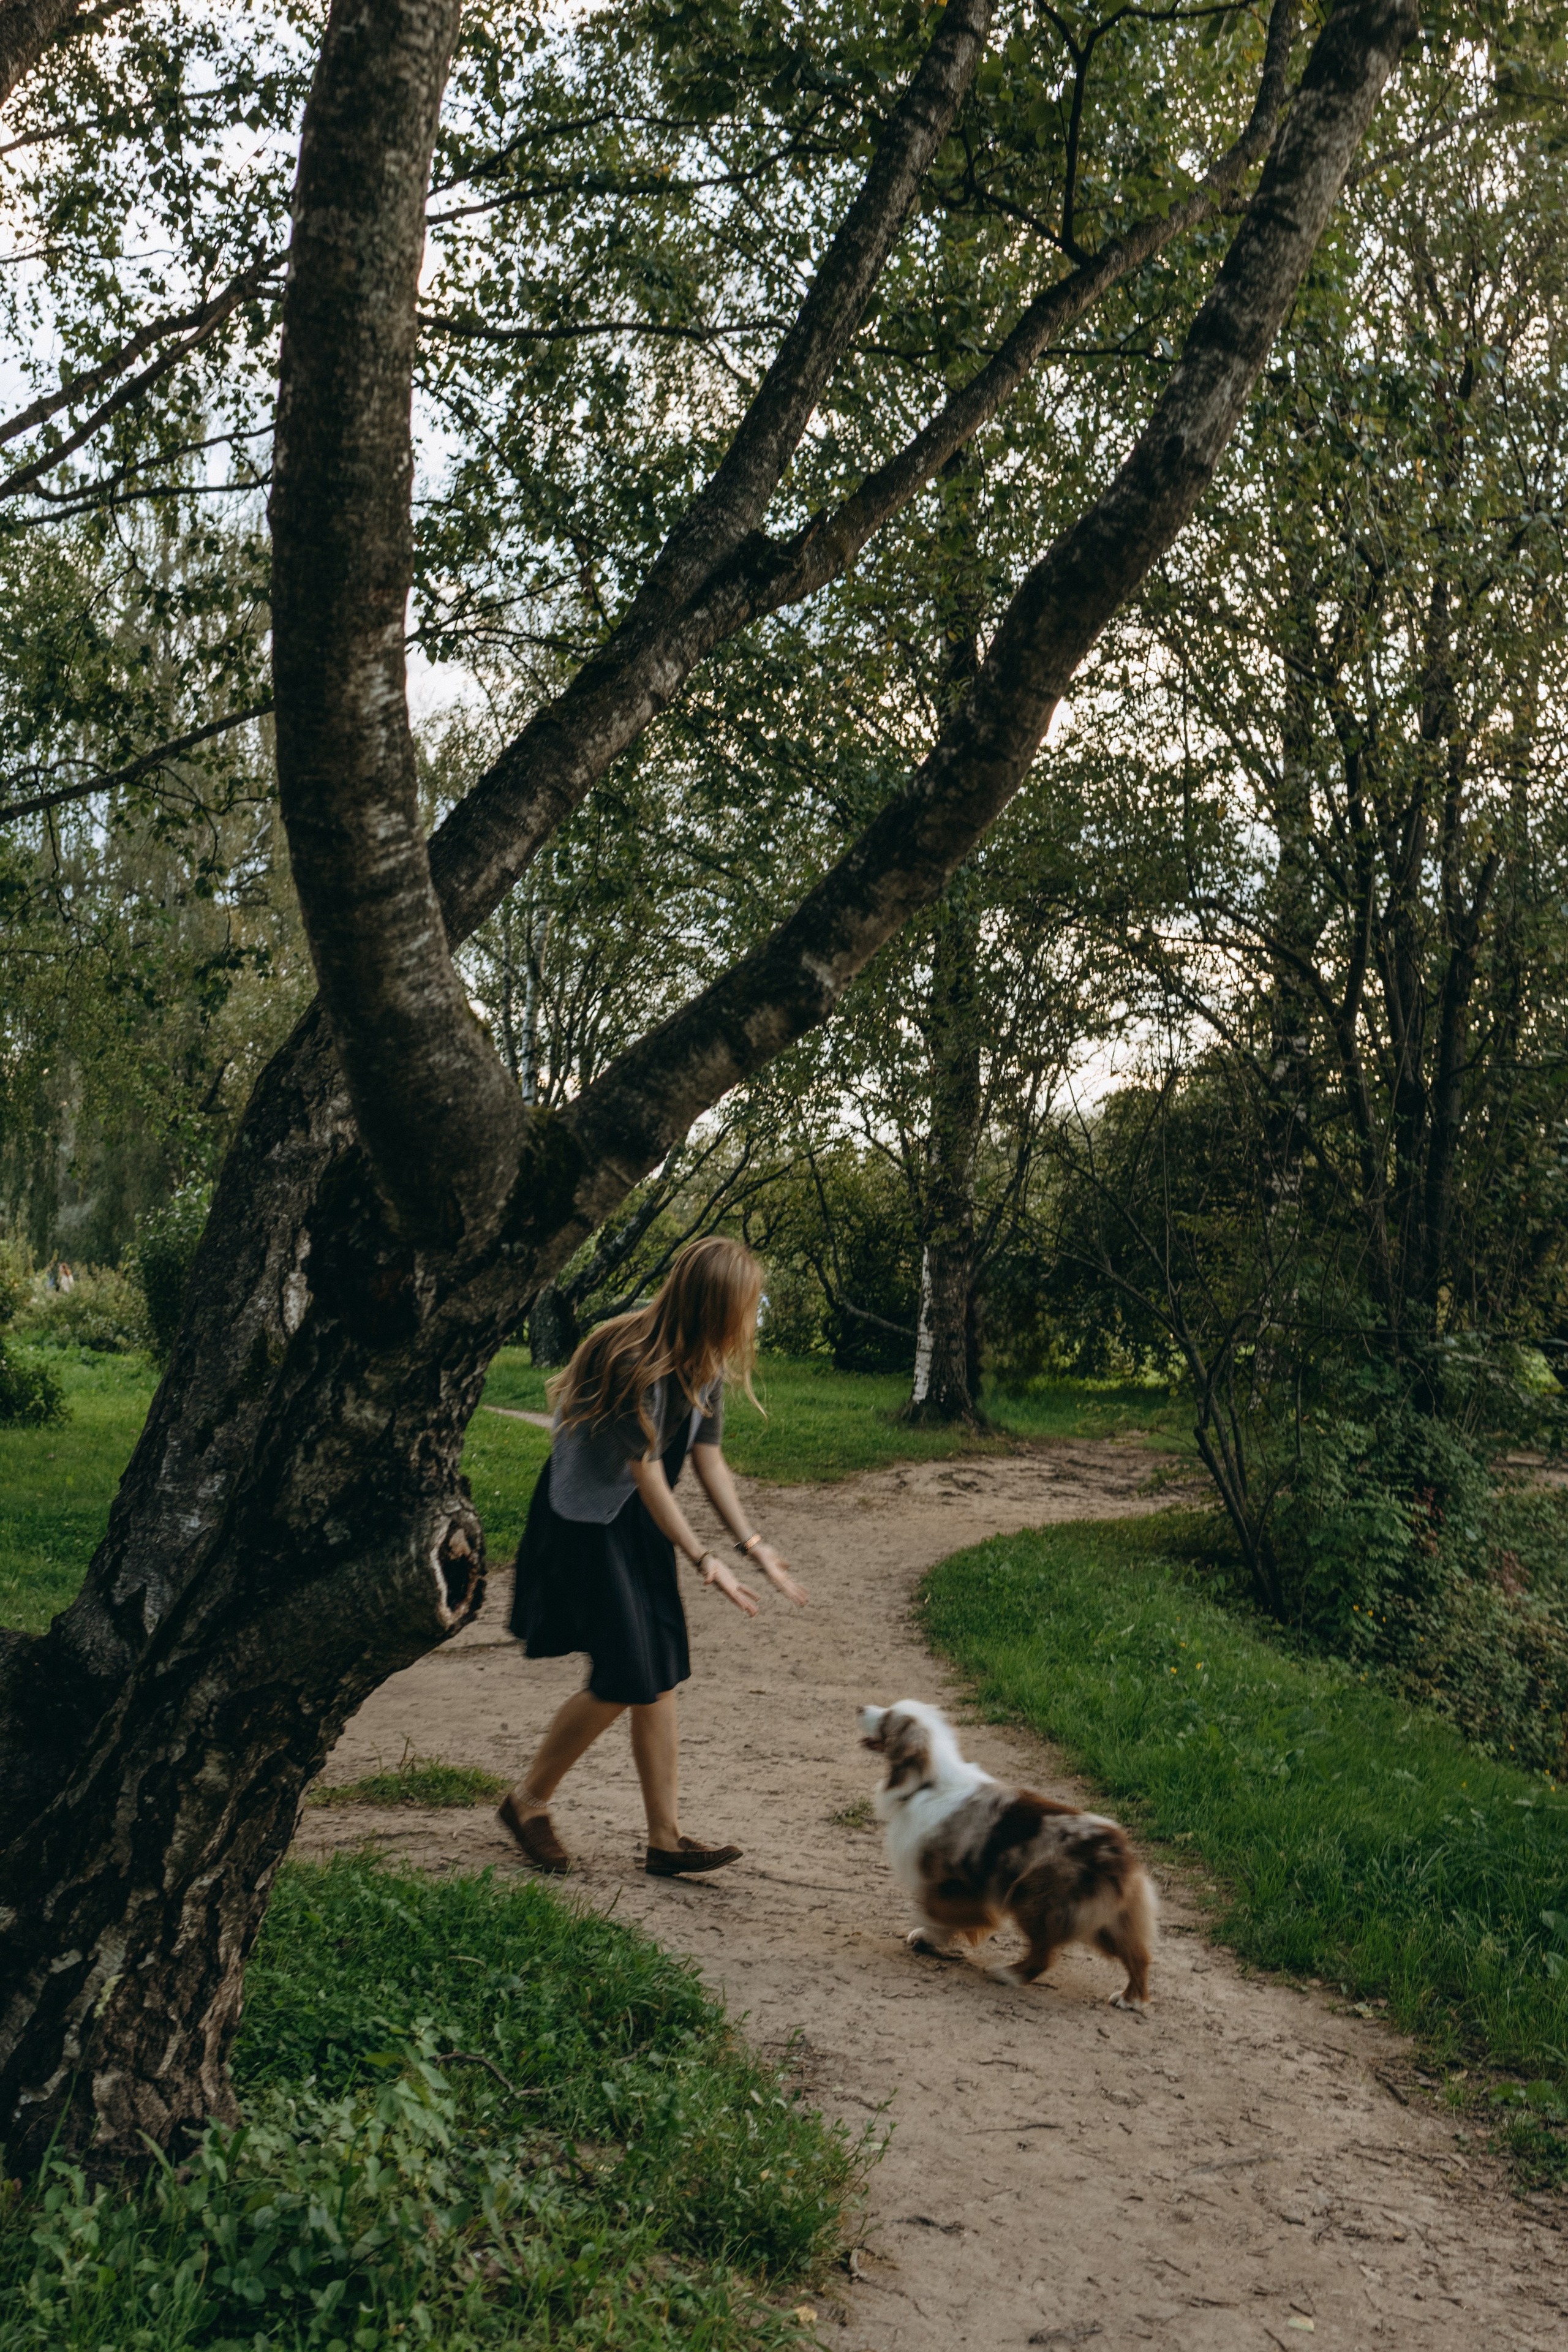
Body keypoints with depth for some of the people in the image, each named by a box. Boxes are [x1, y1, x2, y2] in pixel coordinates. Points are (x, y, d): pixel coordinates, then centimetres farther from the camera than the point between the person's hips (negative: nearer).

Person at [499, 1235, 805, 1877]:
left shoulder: (703, 1363, -1)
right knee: (622, 1681, -8)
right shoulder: (634, 1360, -27)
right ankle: (527, 1801, 13)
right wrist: (704, 1561, -17)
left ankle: (665, 1841, 10)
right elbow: (647, 1474, -22)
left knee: (660, 1679, 4)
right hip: (583, 1518, -8)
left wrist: (752, 1544, -1)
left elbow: (708, 1458, 4)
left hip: (639, 1518, 8)